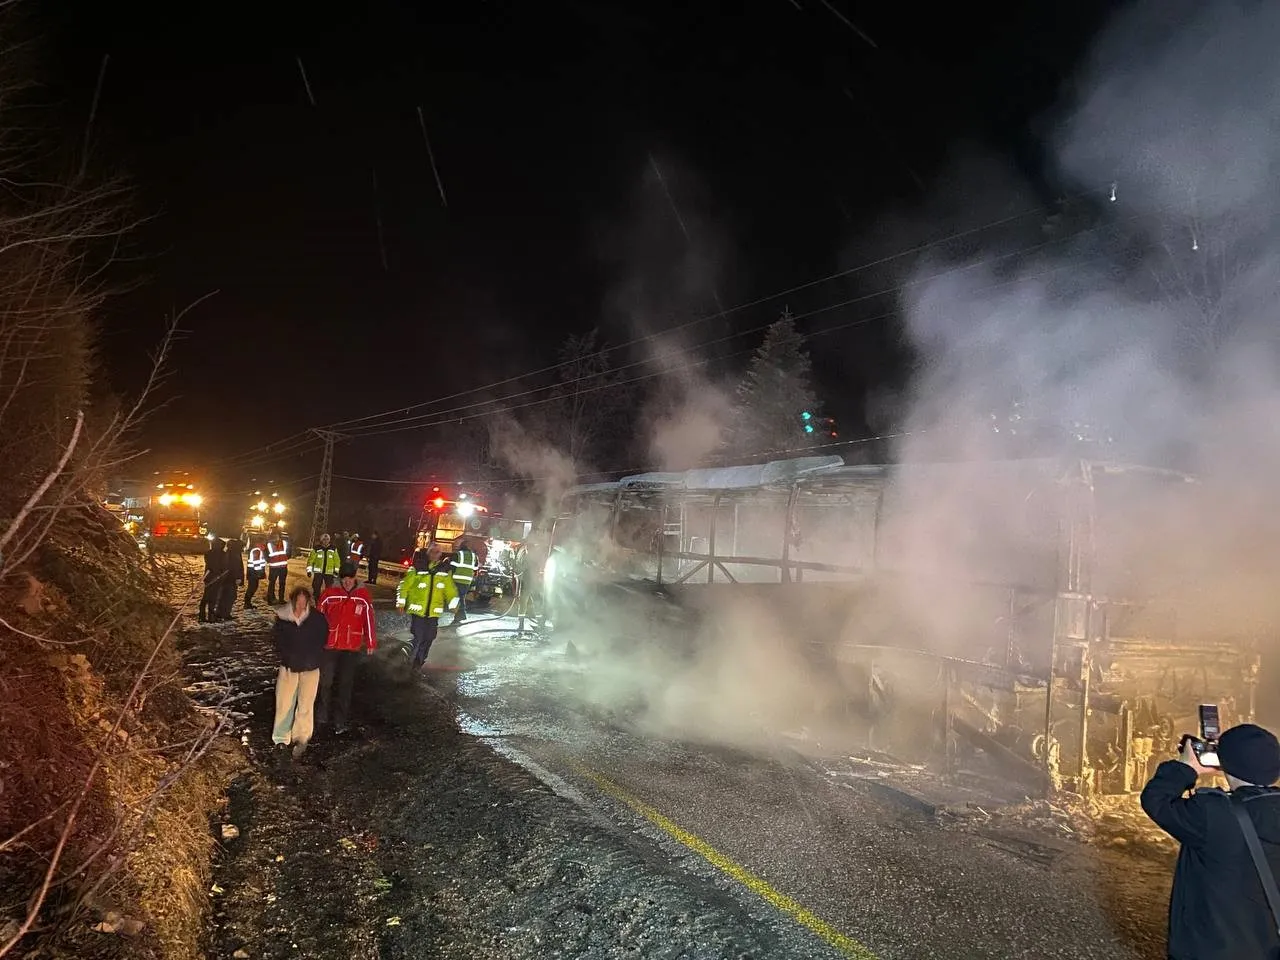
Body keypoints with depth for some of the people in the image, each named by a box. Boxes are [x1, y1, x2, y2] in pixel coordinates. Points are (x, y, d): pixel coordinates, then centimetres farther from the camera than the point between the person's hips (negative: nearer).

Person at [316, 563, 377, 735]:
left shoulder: (363, 597, -6)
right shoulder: (330, 594, -7)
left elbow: (369, 620, -3)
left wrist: (371, 643, -2)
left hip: (352, 648, 0)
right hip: (329, 645, 0)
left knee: (346, 684, 6)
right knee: (325, 681, 12)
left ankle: (340, 721, 16)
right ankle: (323, 713, 33)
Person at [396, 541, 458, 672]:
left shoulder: (445, 570, 5)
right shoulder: (417, 567, -5)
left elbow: (450, 589, 9)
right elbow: (405, 585, -1)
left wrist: (453, 605, 4)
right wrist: (401, 602, -4)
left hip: (434, 612, 3)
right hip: (418, 610, -3)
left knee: (429, 638, 9)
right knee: (418, 637, -8)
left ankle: (419, 661, 29)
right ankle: (411, 660, 15)